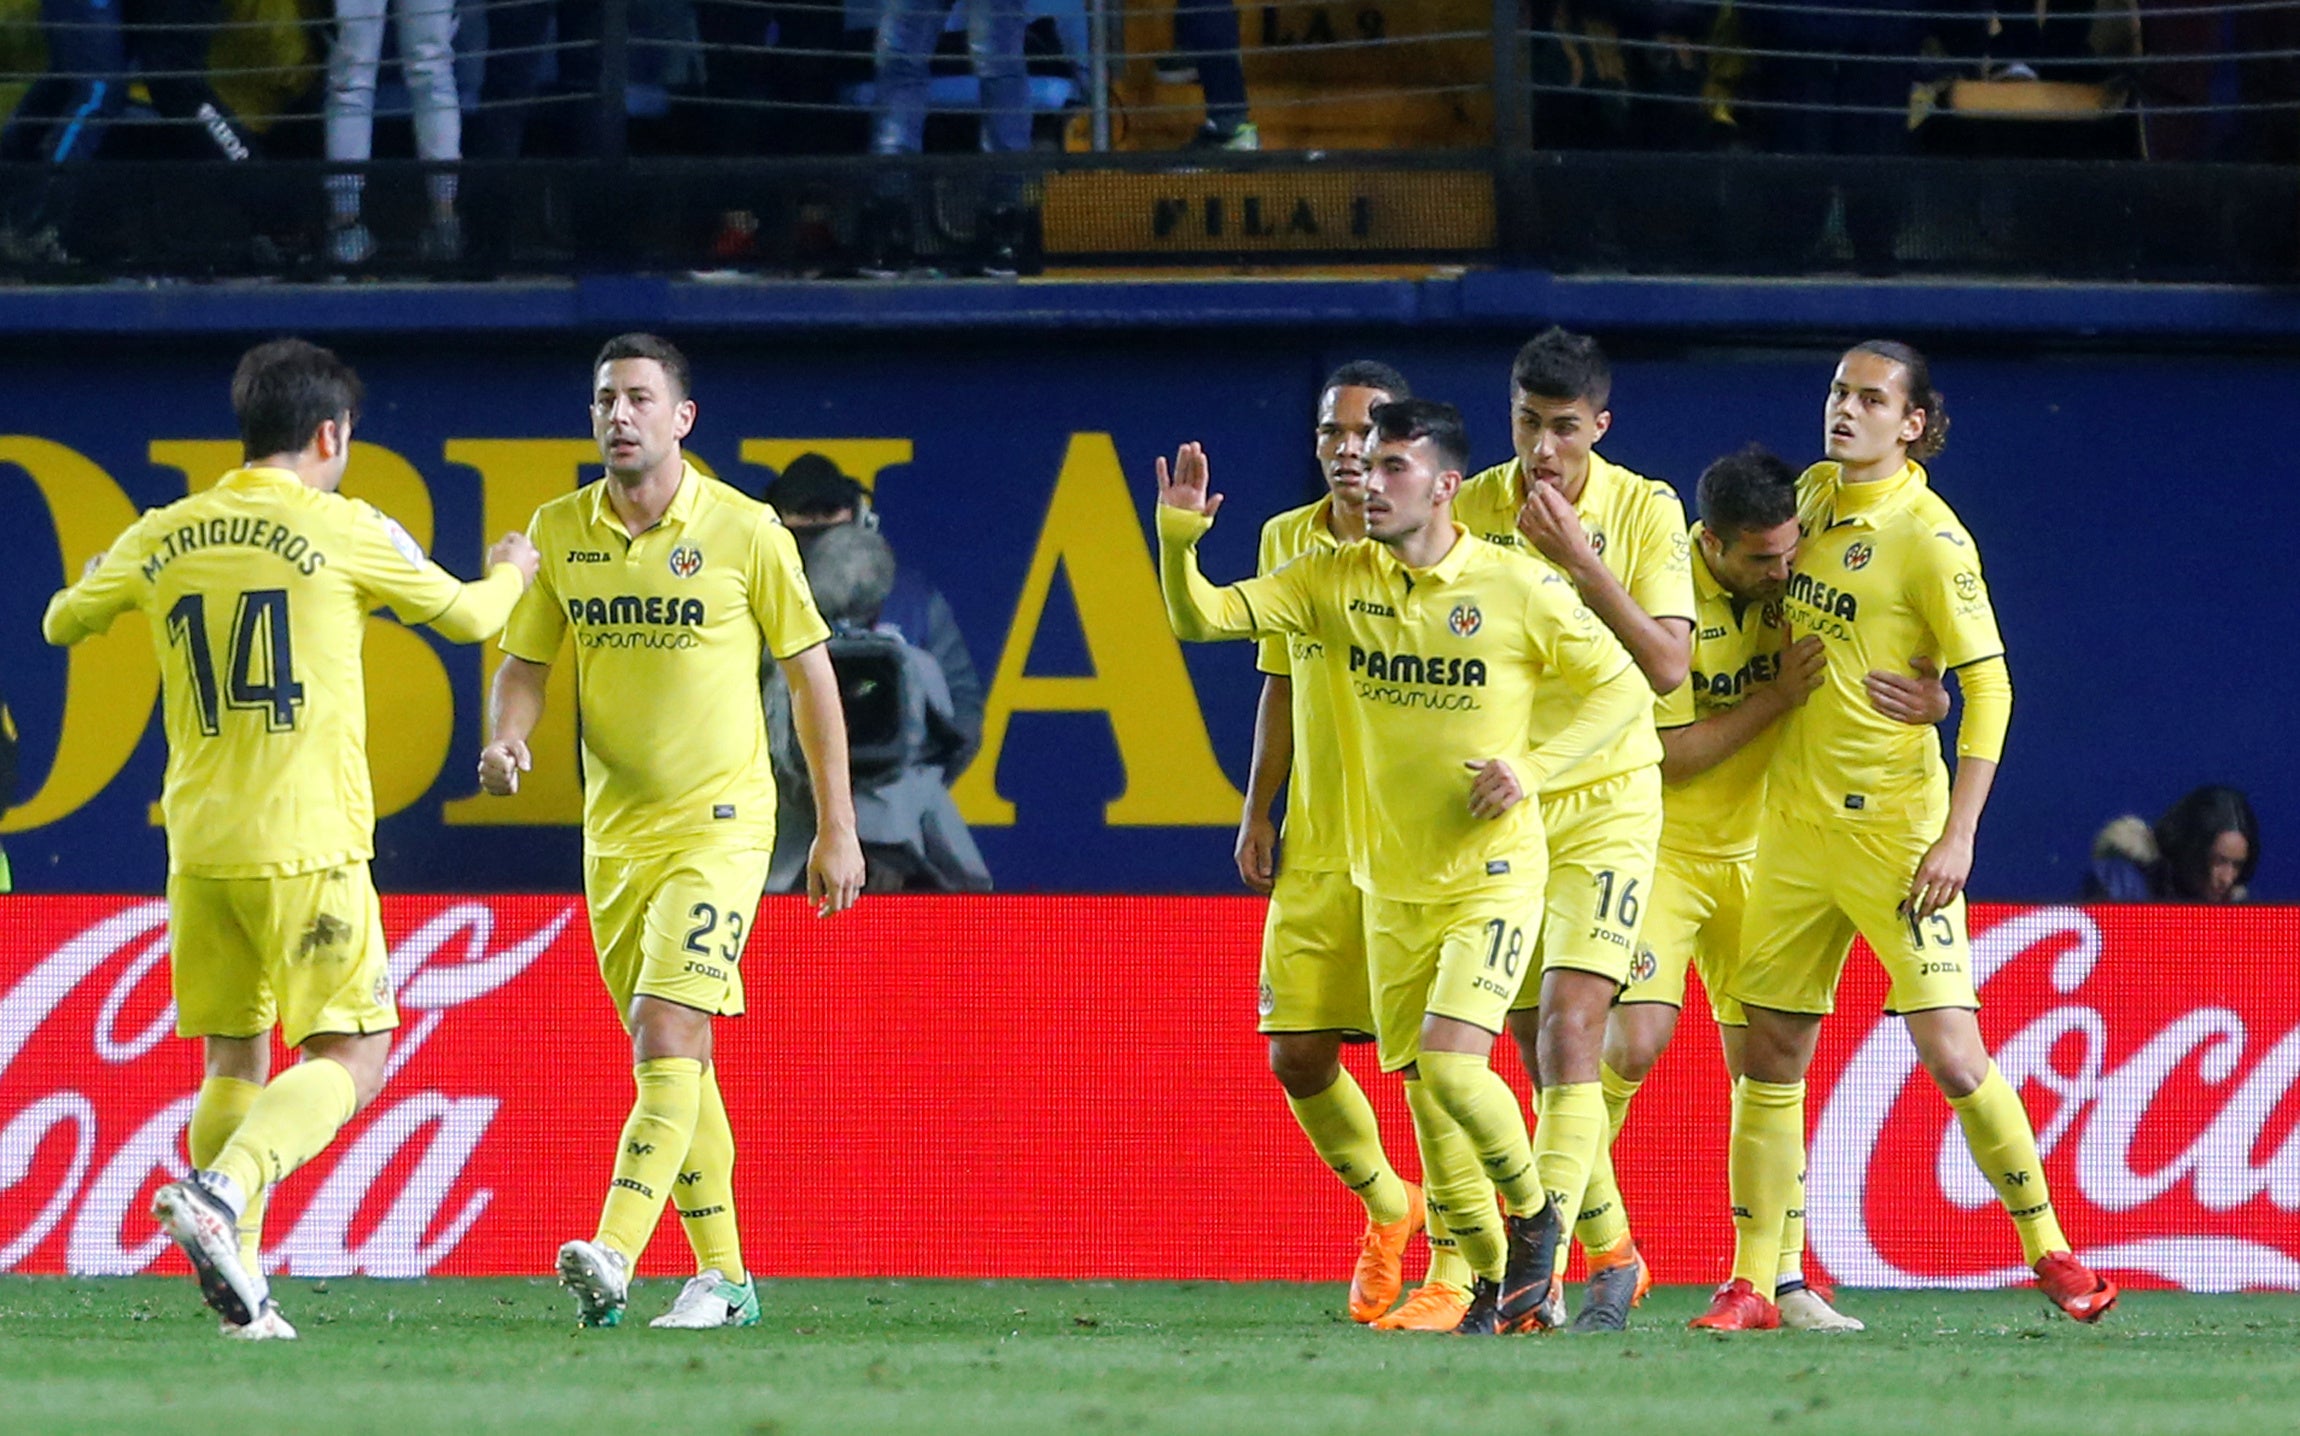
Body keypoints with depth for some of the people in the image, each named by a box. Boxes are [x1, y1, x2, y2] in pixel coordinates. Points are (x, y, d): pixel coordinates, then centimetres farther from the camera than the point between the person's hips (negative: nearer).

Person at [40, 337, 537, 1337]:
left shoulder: (162, 539, 6)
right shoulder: (343, 531, -5)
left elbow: (61, 624, 21)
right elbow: (469, 619, 7)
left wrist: (97, 581, 43)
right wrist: (510, 572, 30)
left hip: (198, 842, 5)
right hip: (305, 842, -5)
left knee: (233, 1059, 14)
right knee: (354, 1056, -1)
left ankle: (239, 1280, 6)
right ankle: (221, 1189, -24)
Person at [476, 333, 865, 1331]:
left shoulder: (745, 532, -7)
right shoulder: (560, 531, 4)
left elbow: (809, 674, 0)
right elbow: (526, 660, 11)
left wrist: (836, 829, 1)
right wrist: (504, 736, -12)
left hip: (720, 822, -5)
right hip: (614, 829, 5)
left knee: (665, 1039, -18)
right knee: (675, 1059, 10)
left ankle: (612, 1263, -28)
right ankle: (722, 1276, 18)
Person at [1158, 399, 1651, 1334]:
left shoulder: (1516, 590, -10)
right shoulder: (1336, 581, 0)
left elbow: (1623, 687, -2)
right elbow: (1202, 620, -5)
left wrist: (1533, 767, -14)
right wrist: (1178, 540, -24)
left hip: (1493, 873, -5)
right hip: (1392, 884, 5)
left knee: (1451, 1061, -19)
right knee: (1424, 1092, 6)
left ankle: (1535, 1215, 7)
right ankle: (1496, 1282, 20)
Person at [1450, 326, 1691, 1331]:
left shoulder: (1644, 512, -5)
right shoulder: (1466, 511, 0)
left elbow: (1667, 665, -12)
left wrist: (1580, 560, -19)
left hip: (1605, 803, -3)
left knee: (1570, 1028, -17)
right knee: (1538, 1052, 6)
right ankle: (1611, 1257, 21)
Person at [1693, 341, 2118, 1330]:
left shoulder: (1929, 536, -12)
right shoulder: (1815, 494, 8)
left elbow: (1989, 688, -14)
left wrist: (1958, 836, -19)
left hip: (1893, 825, -6)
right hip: (1793, 821, 6)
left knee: (1952, 1055, -11)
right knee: (1769, 1061, 4)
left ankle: (2047, 1250, 5)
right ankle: (1751, 1286, 9)